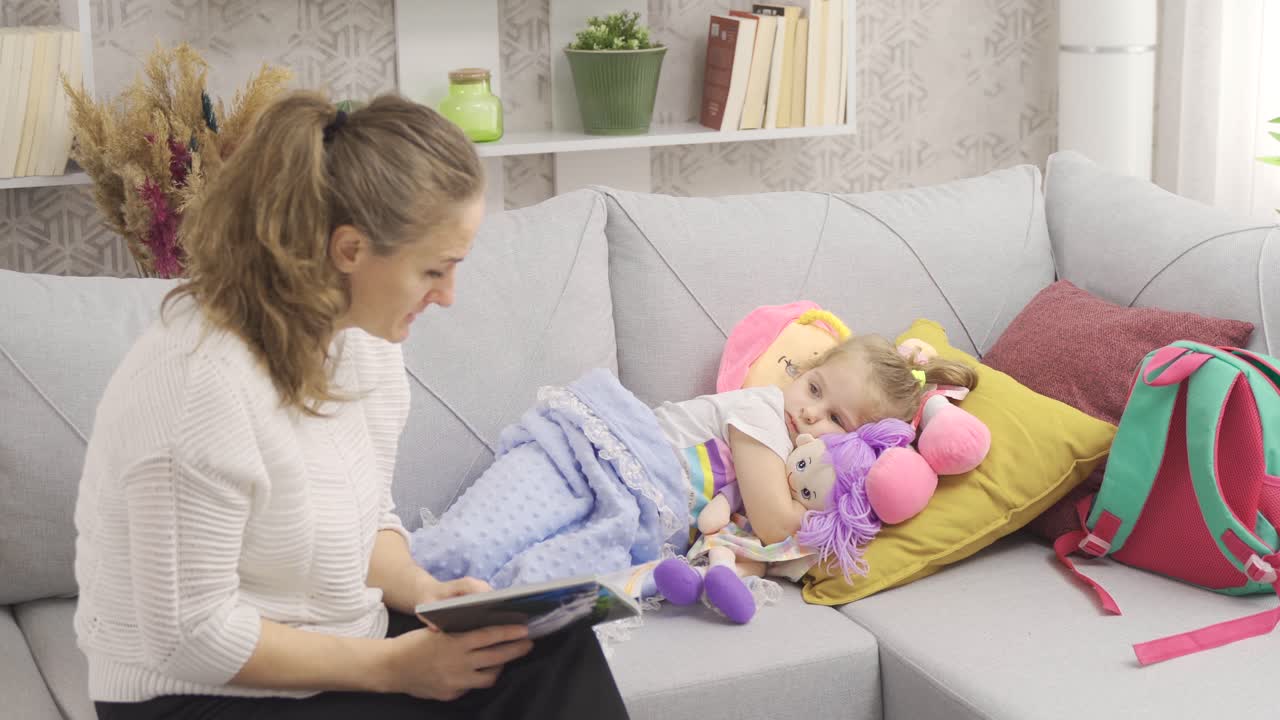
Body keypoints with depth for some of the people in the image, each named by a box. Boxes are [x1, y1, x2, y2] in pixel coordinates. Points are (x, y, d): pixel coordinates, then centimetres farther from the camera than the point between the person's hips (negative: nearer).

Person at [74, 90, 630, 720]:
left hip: (337, 649, 7)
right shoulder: (201, 382, -27)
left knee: (557, 652, -13)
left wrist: (422, 591, -9)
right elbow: (193, 634, -23)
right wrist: (395, 666, -21)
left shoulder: (365, 333, -3)